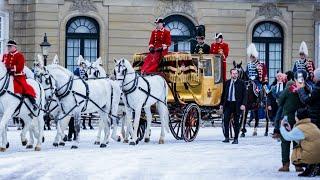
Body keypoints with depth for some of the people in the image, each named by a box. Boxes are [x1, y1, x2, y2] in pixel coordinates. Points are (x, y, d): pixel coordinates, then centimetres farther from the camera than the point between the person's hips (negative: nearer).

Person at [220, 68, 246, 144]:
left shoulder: (241, 83, 1)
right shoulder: (226, 83, 11)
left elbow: (244, 95, -3)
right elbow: (223, 94, 15)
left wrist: (243, 104, -13)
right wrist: (222, 104, 10)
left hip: (237, 104, -3)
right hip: (227, 104, 3)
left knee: (236, 122, 3)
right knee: (225, 120, -8)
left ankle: (236, 139, 9)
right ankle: (226, 137, -2)